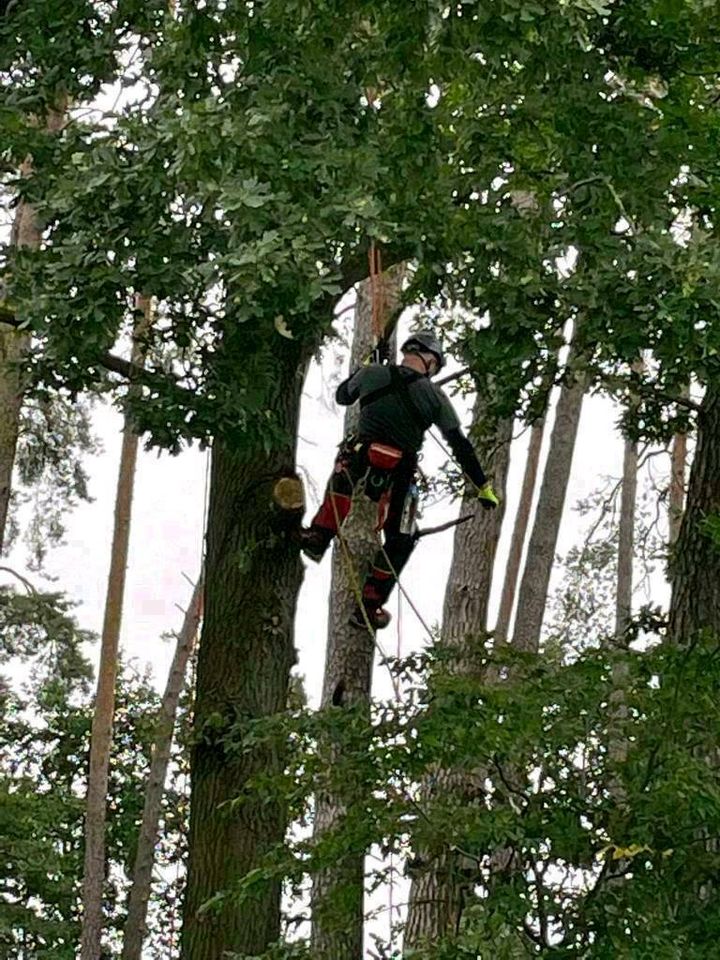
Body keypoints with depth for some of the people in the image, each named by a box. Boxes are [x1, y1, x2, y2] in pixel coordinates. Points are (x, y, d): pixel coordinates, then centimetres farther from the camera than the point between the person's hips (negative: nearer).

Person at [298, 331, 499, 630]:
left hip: (359, 464, 1)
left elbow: (342, 396, 23)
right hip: (397, 479, -1)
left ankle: (319, 537, 20)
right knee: (400, 541, 18)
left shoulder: (372, 373, 1)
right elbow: (461, 447, 2)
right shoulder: (434, 396, -2)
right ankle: (369, 607, 18)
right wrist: (484, 487, 11)